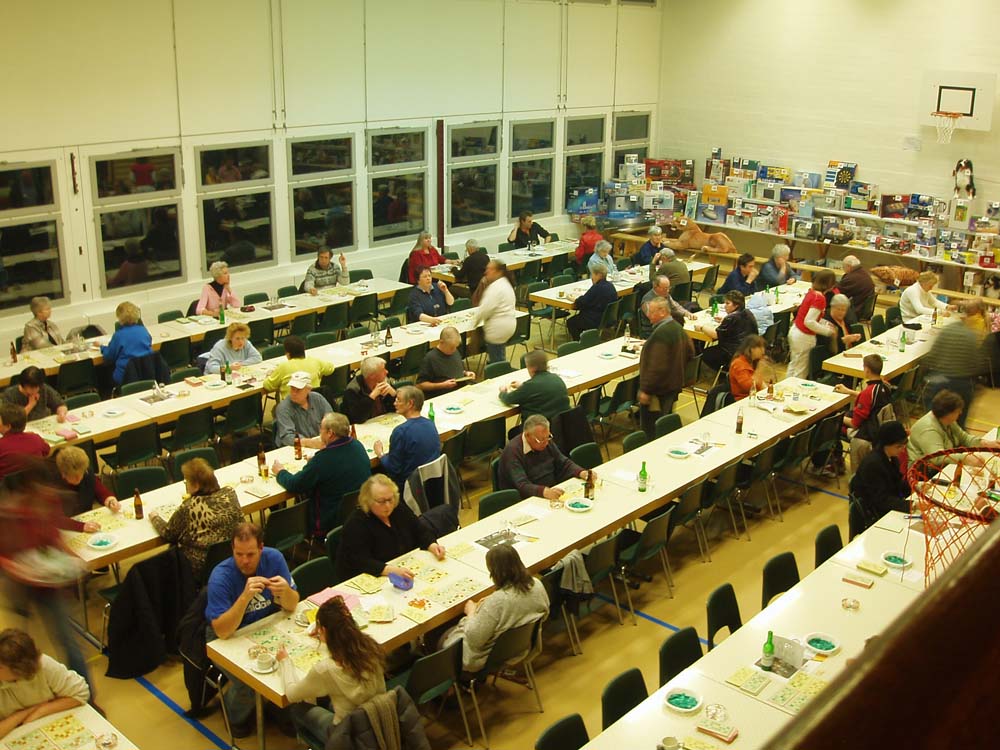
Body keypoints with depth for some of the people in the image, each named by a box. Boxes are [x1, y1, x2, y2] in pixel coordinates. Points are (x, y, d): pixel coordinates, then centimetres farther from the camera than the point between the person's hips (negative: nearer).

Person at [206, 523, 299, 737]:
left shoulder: (274, 558, -16)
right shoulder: (220, 576, -26)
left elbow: (291, 607, -11)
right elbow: (222, 631, -32)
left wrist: (285, 590, -35)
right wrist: (245, 596, -45)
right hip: (227, 637, -3)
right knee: (248, 683, -23)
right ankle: (237, 715, 11)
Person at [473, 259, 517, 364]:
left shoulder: (496, 287, -18)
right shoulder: (504, 283, 16)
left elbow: (486, 308, -21)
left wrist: (476, 321, -7)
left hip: (498, 328, -11)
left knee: (496, 360, -4)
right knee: (500, 358, 17)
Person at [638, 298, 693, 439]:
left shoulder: (660, 334, -26)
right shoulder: (678, 327, 5)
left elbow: (657, 367, -28)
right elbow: (690, 352, 19)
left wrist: (646, 390, -22)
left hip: (658, 390, -10)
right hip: (674, 386, 10)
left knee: (651, 432, 0)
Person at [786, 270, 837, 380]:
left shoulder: (811, 292, 3)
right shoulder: (820, 298, -22)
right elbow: (809, 322, -26)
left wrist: (824, 323, 3)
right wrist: (827, 331, -16)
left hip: (795, 331, 9)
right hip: (804, 337, -9)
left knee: (793, 365, 22)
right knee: (801, 371, 3)